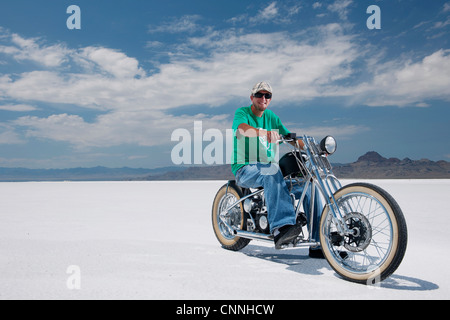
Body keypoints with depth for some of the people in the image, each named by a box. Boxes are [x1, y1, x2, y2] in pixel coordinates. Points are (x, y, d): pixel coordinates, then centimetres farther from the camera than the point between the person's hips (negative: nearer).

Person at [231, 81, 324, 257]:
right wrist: (265, 133, -45)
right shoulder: (242, 113, -1)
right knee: (272, 171, -38)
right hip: (245, 169, -5)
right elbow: (243, 128, -26)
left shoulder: (271, 116, 16)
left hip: (269, 167, 6)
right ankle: (280, 227, -48)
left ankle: (319, 243, -10)